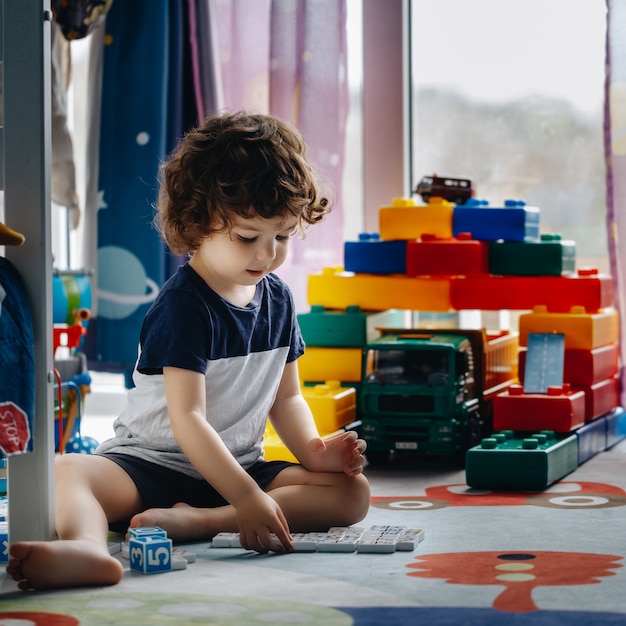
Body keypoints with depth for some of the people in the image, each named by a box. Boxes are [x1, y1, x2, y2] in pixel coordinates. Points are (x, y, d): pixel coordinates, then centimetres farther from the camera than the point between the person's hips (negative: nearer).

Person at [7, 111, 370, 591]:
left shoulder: (278, 298, 6)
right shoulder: (183, 305, -16)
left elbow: (286, 396, 15)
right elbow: (187, 418, -24)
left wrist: (313, 450, -7)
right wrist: (248, 499, -32)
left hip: (239, 466, 6)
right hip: (153, 462, -6)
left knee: (353, 491, -15)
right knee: (65, 472, -33)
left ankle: (192, 521, -31)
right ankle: (89, 547, -69)